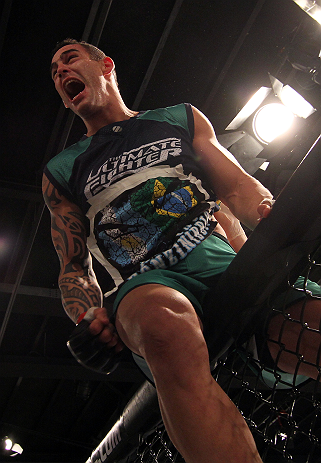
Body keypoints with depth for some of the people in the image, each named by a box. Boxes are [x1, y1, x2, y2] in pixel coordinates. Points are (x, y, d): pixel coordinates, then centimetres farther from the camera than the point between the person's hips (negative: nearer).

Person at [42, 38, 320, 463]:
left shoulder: (181, 119, 26)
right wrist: (87, 317, -3)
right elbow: (74, 268, 21)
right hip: (148, 283, 0)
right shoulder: (60, 171, 25)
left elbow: (239, 186, 18)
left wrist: (274, 216, -7)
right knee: (164, 323, -39)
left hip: (223, 262, 1)